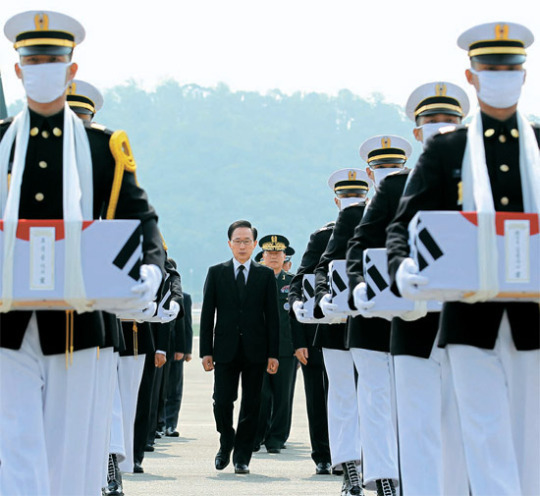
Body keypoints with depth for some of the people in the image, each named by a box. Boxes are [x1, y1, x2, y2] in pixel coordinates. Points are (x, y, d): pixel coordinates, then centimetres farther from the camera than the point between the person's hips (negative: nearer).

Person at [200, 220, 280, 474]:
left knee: (251, 406, 2)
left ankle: (242, 457, 10)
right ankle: (226, 444, 21)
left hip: (255, 350, 0)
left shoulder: (265, 275, 8)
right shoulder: (216, 273, 7)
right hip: (226, 349, 0)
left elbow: (272, 316, 5)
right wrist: (206, 351, -2)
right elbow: (207, 314, 5)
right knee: (222, 402, -5)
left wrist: (273, 353, -2)